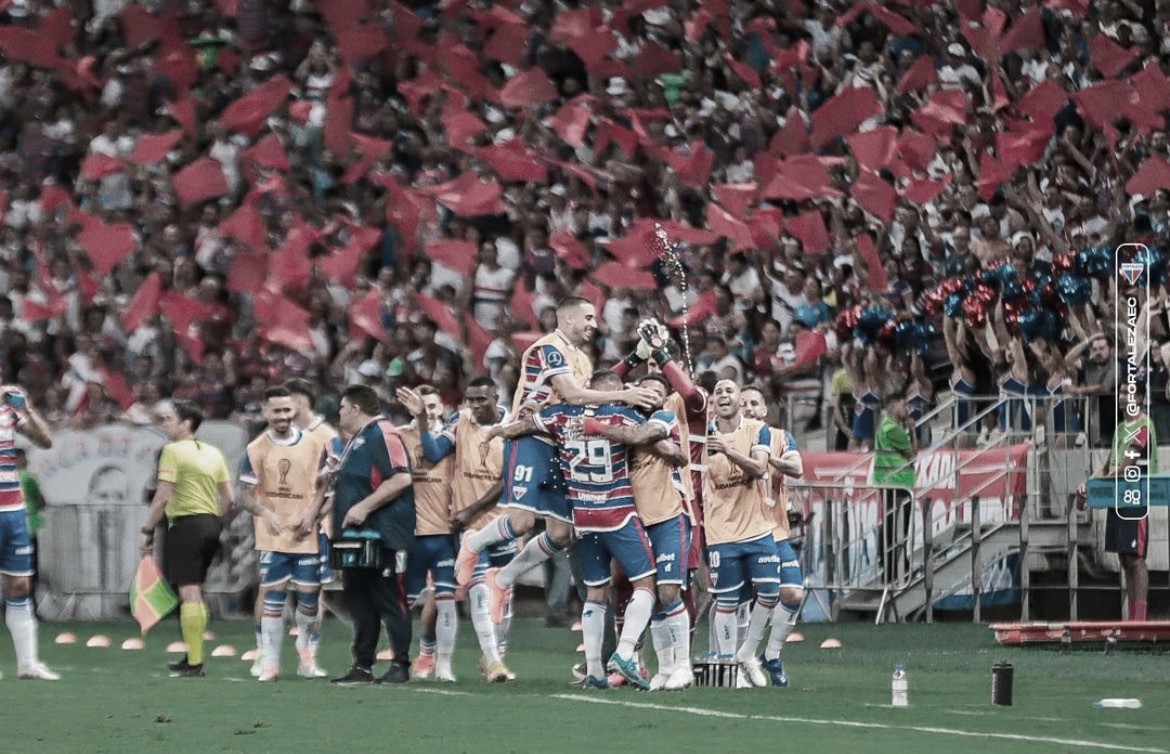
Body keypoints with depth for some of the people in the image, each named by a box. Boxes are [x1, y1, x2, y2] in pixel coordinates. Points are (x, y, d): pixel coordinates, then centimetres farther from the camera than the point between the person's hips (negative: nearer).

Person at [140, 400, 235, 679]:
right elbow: (230, 499, 12)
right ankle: (194, 656, 24)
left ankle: (194, 663, -11)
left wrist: (147, 530, -8)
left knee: (189, 594, -8)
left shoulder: (173, 451, -9)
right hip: (211, 524, 8)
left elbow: (163, 497, -15)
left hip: (186, 524, -8)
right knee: (196, 594, 18)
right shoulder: (214, 453, 14)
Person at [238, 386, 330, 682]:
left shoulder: (314, 445, 5)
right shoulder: (256, 449, 1)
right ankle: (270, 663, 0)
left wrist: (311, 513, -8)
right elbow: (248, 496, 2)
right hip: (273, 536, -1)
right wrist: (265, 514, -18)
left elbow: (324, 487, 10)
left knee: (309, 596, 3)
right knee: (273, 598, -5)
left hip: (306, 534, 1)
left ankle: (305, 647, 31)